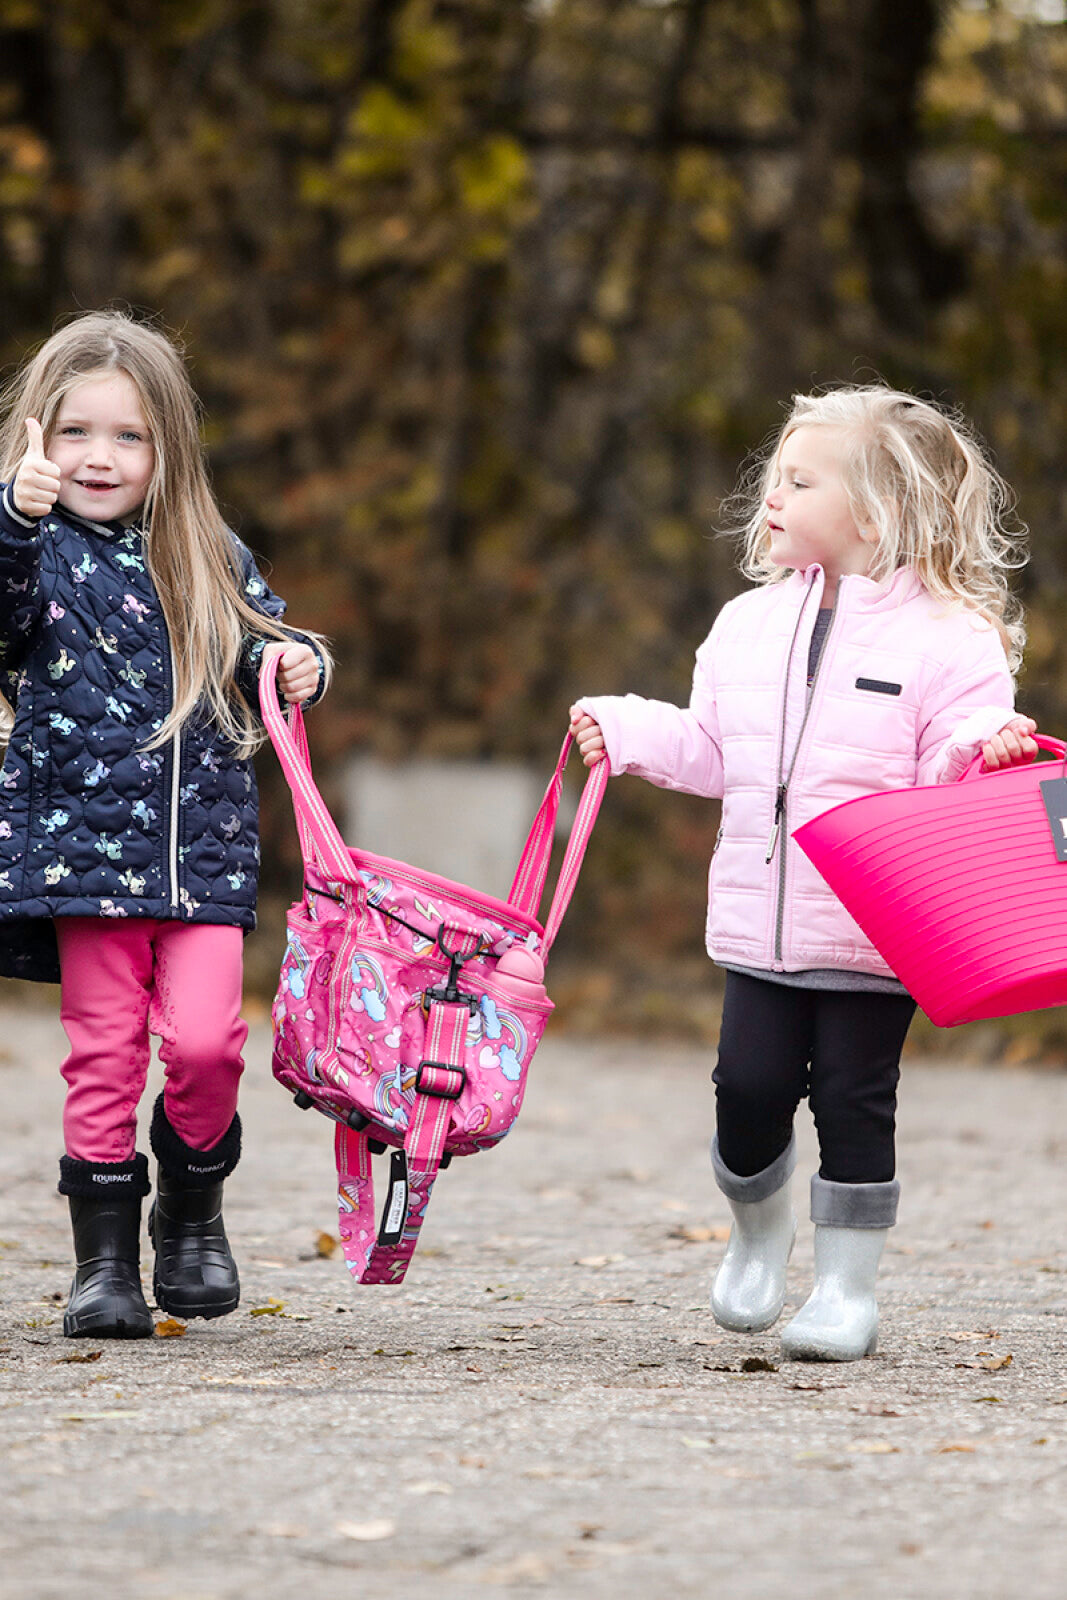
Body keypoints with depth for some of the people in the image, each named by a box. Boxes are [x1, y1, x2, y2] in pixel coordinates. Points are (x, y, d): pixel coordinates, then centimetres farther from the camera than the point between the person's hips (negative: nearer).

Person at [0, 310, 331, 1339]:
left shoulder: (209, 560, 10)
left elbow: (260, 653, 22)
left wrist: (294, 666, -2)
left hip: (205, 850, 2)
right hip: (83, 845, -2)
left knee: (205, 1040, -10)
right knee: (103, 1054, -1)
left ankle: (193, 1210, 15)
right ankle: (104, 1261, 9)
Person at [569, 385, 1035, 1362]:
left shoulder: (946, 638, -7)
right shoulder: (751, 624, 11)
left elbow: (951, 773, -9)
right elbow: (713, 749, 19)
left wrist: (988, 748, -29)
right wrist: (625, 730, 9)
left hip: (876, 930, -4)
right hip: (760, 919, 4)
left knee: (854, 1102, 0)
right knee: (750, 1090, 0)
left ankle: (848, 1288, 13)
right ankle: (759, 1231, 28)